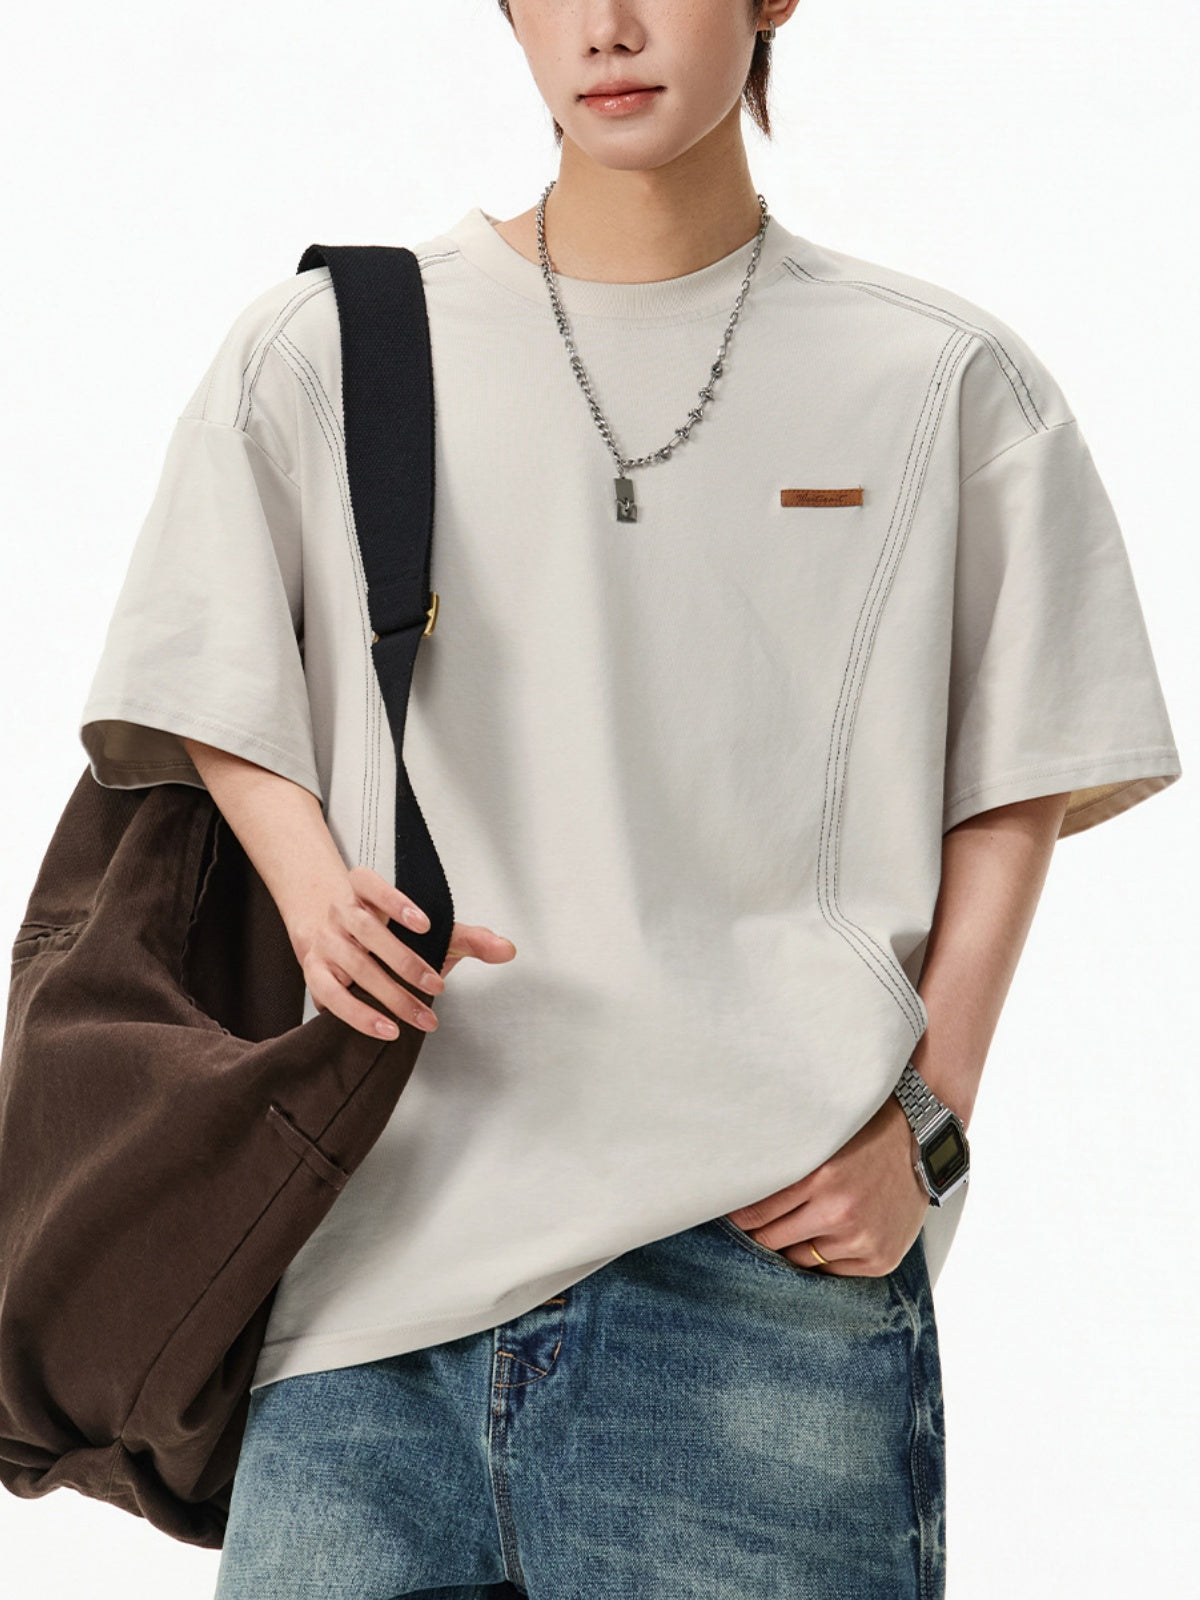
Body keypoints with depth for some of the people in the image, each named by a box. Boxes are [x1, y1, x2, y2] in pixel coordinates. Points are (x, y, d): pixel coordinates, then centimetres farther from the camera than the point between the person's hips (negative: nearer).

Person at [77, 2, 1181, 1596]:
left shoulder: (945, 382, 8)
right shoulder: (320, 349, 9)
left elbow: (1014, 795, 10)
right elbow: (221, 709, 14)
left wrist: (923, 1120, -1)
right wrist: (320, 894, -6)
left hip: (762, 1243, -1)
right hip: (383, 1249, 1)